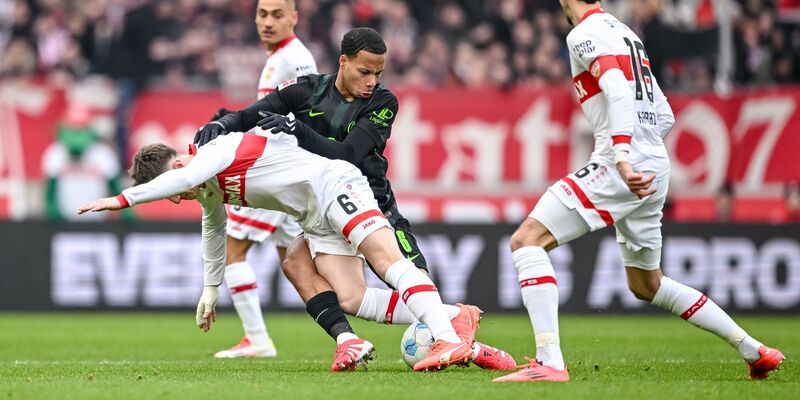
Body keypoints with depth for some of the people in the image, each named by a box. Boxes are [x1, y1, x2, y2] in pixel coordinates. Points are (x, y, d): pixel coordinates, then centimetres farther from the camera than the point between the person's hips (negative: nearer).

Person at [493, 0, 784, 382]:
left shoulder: (586, 33, -5)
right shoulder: (626, 33, 22)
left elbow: (618, 92, -22)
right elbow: (665, 116, 23)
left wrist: (622, 157, -32)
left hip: (620, 168, -9)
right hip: (655, 168, 9)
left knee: (526, 240, -11)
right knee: (647, 285, 25)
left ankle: (550, 362, -24)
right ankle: (753, 349, 25)